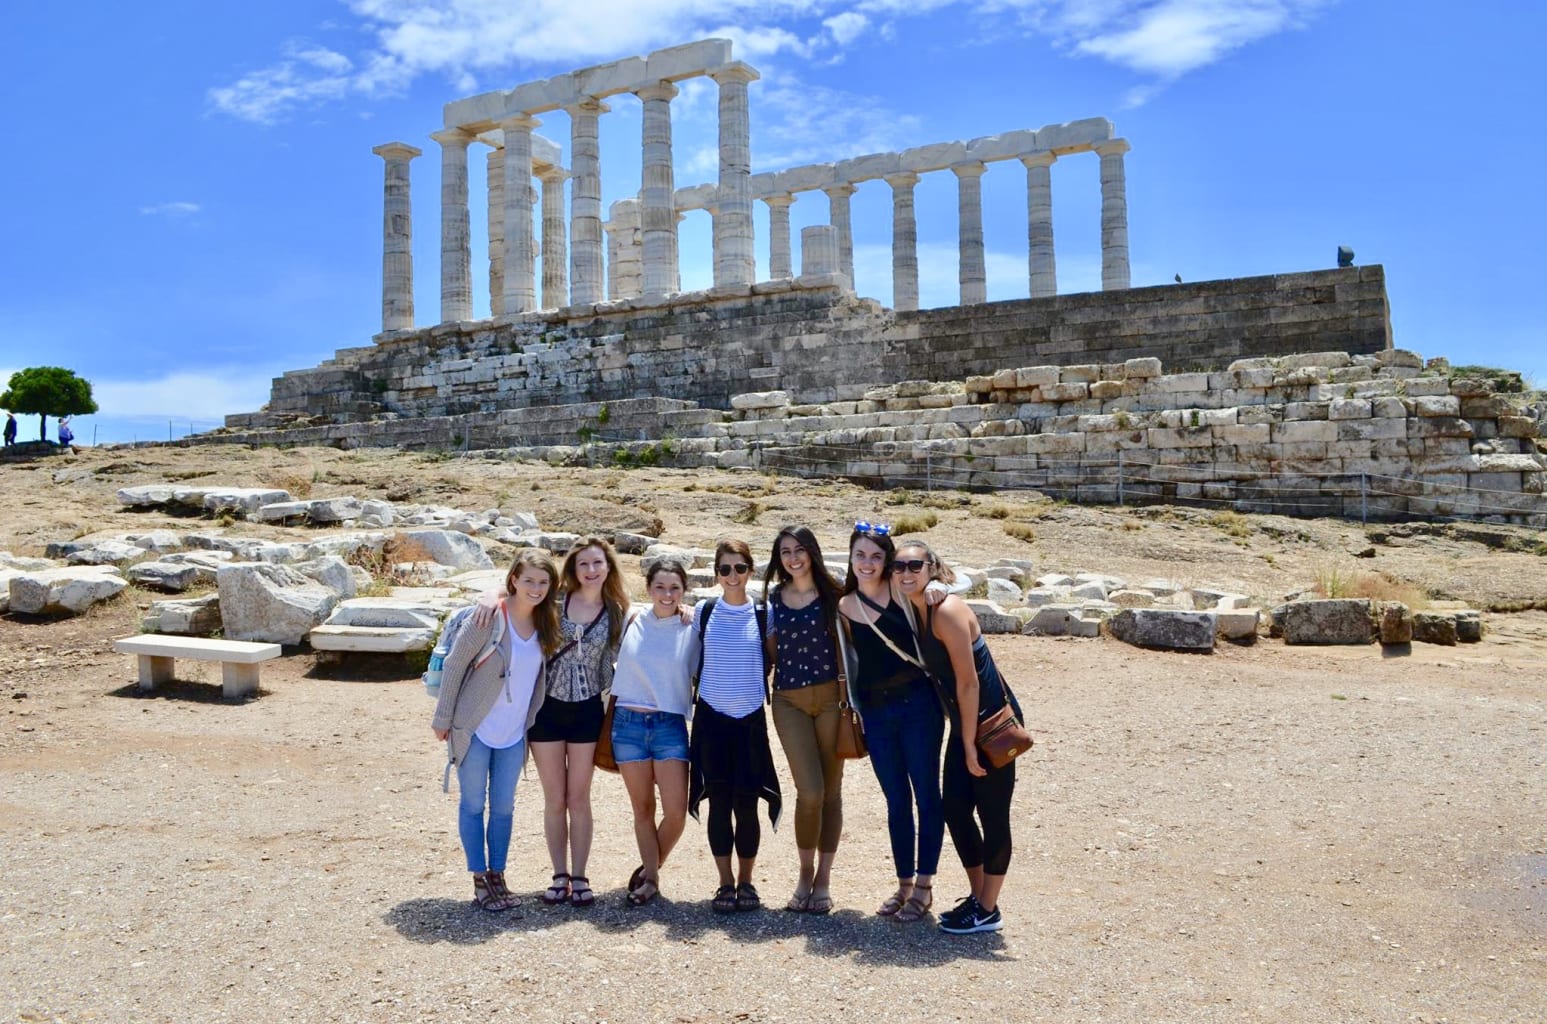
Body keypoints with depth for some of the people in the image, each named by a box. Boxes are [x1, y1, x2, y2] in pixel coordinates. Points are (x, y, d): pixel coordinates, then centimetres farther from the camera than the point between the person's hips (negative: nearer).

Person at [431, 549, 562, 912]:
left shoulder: (547, 622, -1)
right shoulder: (489, 617, -16)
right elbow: (454, 665, -11)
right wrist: (443, 719, -8)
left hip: (514, 733, 5)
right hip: (474, 729, -4)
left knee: (504, 808, 12)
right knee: (473, 805, 7)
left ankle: (497, 875, 26)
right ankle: (480, 879, 19)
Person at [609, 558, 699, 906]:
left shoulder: (691, 629, -2)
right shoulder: (632, 621, 1)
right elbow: (616, 664, 11)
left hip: (670, 724, -1)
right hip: (628, 721, 1)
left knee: (676, 811, -6)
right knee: (642, 808, 9)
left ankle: (649, 871, 19)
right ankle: (650, 877, 25)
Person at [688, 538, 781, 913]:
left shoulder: (763, 614, 0)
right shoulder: (703, 611, 2)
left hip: (750, 718, 0)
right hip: (712, 717, 1)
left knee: (747, 804, 1)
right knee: (719, 802, 3)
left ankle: (746, 882, 18)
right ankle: (725, 883, 15)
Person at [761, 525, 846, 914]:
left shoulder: (832, 594, 1)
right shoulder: (773, 597, 7)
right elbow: (771, 649, 13)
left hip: (830, 696, 0)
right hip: (789, 700, 1)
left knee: (831, 791, 5)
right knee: (809, 791, -7)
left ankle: (823, 879, 18)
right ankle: (805, 874, 14)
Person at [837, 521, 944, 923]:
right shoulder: (844, 607, 4)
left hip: (917, 703, -4)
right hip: (876, 712, 4)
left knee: (926, 794, 4)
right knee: (896, 800, 13)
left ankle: (924, 886, 16)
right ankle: (904, 883, 26)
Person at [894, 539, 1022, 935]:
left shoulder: (947, 611, -21)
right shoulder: (913, 612, 4)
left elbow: (968, 682, -20)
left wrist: (970, 744, -15)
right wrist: (962, 740, 9)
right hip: (965, 721, 9)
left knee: (992, 814, 3)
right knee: (954, 807, 12)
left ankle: (988, 911, 16)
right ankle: (977, 897, 28)